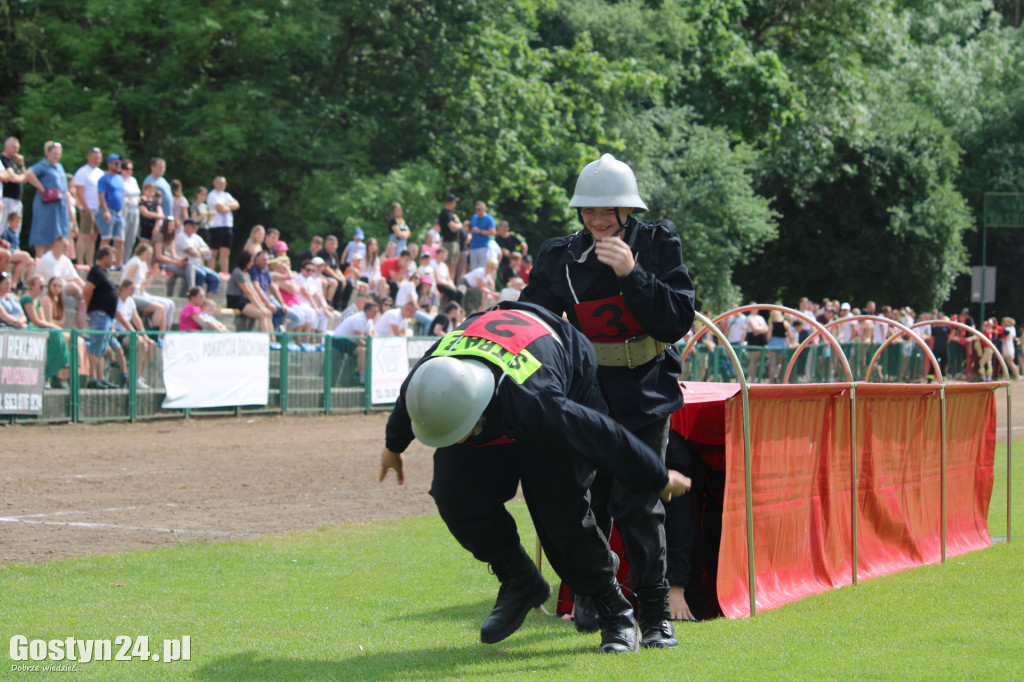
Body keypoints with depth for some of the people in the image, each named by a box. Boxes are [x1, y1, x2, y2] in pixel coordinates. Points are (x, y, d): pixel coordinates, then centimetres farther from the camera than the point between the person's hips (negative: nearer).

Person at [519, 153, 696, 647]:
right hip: (587, 393, 3)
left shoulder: (657, 245, -7)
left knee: (638, 504, -10)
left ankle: (655, 613, 1)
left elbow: (678, 320, -15)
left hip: (644, 397, -3)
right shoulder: (561, 257, -2)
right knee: (586, 500, 9)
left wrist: (631, 274, -25)